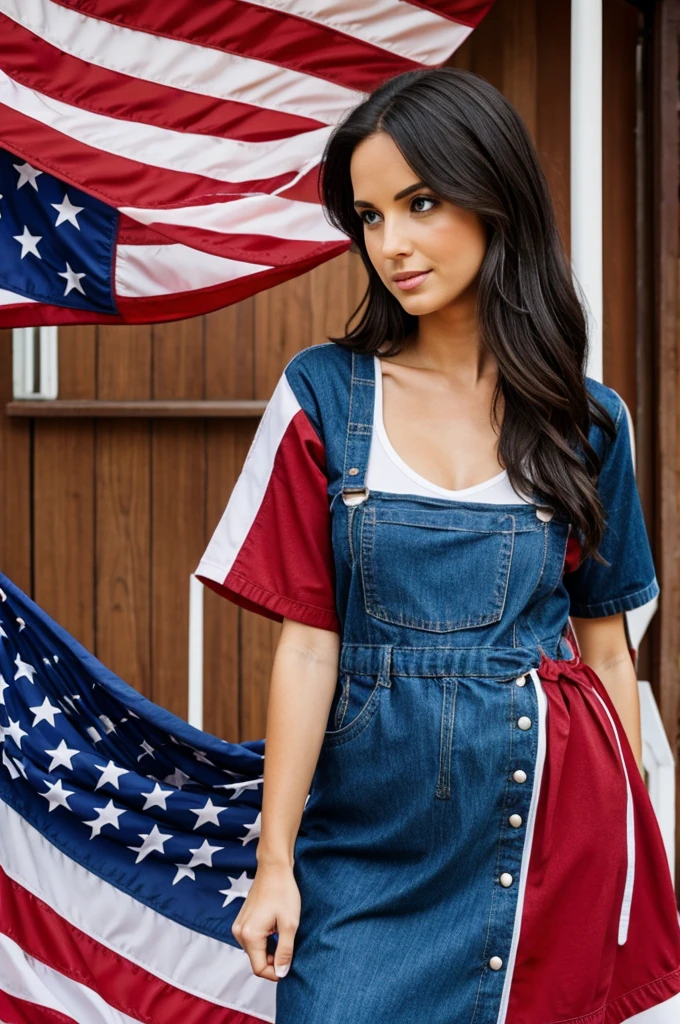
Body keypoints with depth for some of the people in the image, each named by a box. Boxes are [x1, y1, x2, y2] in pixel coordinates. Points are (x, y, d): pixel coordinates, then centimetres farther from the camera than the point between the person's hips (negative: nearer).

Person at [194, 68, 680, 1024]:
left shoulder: (585, 419, 1)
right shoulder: (324, 396, -2)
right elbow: (308, 642, -4)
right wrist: (275, 860, -5)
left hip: (549, 821, 1)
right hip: (371, 828, 0)